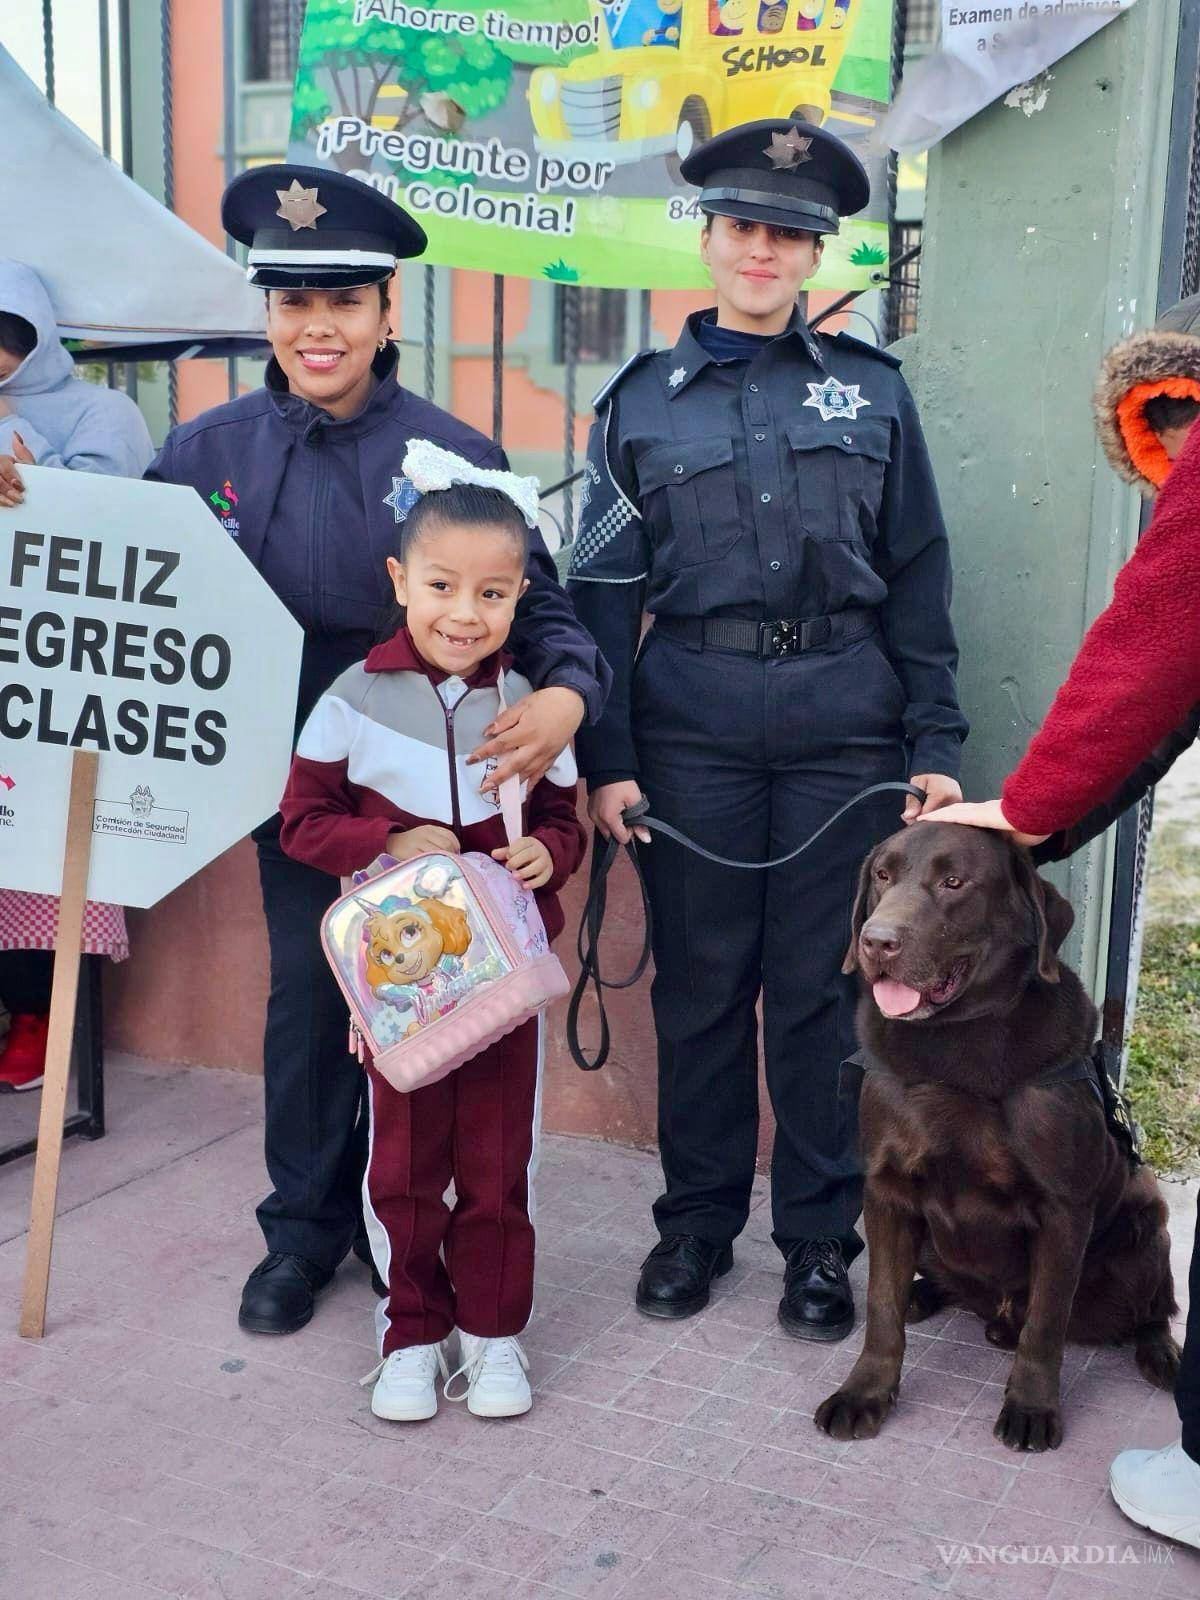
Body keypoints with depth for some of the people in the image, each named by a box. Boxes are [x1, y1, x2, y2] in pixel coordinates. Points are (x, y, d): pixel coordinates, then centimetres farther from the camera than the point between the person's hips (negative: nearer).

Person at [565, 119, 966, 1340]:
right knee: (700, 978, 7)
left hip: (845, 721, 0)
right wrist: (605, 760, -3)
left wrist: (936, 744, 2)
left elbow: (917, 583, 9)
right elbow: (601, 592, 5)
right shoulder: (641, 402, 7)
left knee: (820, 985, 5)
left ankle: (820, 1238, 20)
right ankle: (696, 1220, 24)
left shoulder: (872, 392, 9)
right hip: (692, 722, 0)